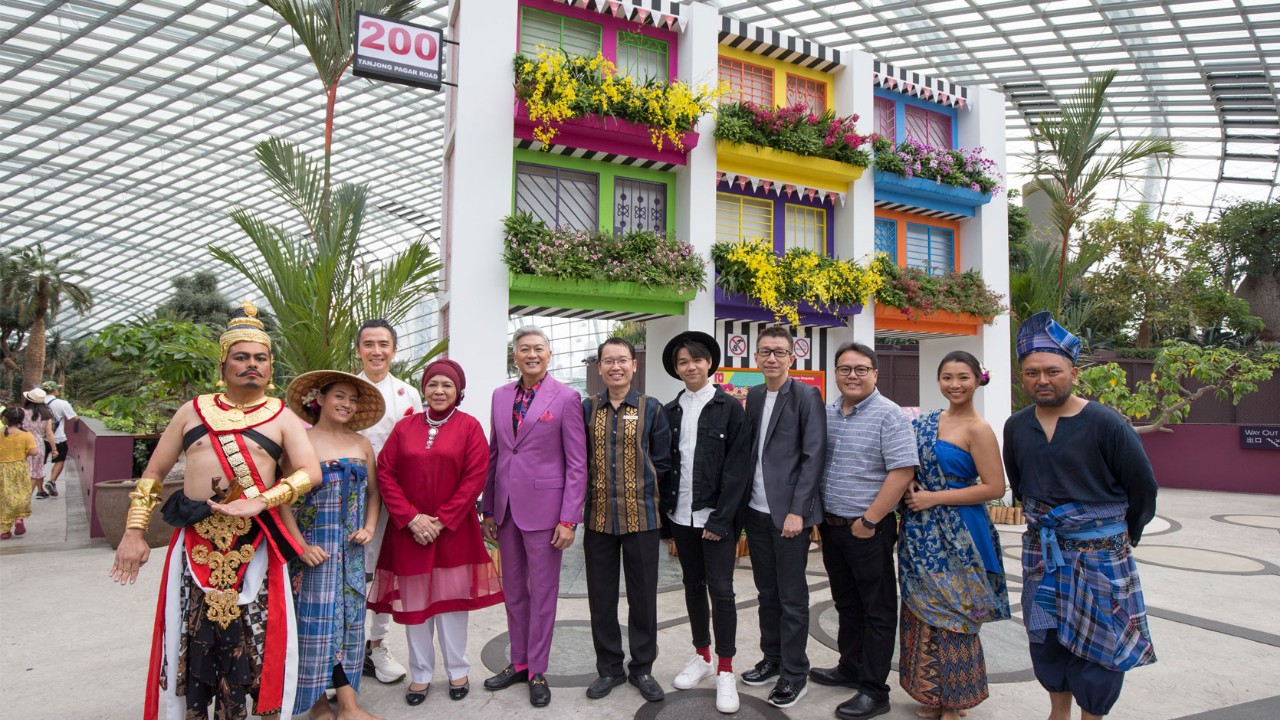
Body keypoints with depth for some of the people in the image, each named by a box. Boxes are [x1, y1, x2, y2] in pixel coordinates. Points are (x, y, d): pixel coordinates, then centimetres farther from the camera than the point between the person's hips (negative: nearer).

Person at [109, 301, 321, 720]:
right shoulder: (193, 411, 10)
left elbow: (310, 471, -9)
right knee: (192, 637, 10)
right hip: (196, 543, 2)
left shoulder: (281, 417, 3)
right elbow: (153, 472, 14)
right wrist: (134, 532, 7)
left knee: (250, 636, 3)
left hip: (253, 546, -2)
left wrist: (260, 501, -21)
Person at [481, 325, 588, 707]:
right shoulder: (501, 396, 8)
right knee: (513, 590, 15)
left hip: (543, 509, -5)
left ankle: (537, 671, 21)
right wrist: (488, 509, 10)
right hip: (506, 509, 5)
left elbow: (577, 464, -8)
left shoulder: (566, 398, -7)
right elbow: (494, 454, 12)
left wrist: (569, 519, -12)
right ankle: (518, 662, 31)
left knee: (542, 593, 6)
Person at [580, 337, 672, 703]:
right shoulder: (587, 408, 4)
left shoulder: (651, 409, 0)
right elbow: (578, 458, 10)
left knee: (643, 596, 8)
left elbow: (662, 462, 2)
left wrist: (643, 491, -1)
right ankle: (609, 667, 27)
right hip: (598, 515, 2)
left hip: (641, 516, -1)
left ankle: (642, 668, 26)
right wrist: (592, 489, 1)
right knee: (601, 596, 10)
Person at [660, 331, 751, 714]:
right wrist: (666, 508, 0)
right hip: (681, 515, 4)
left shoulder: (730, 408, -5)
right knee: (693, 585, 14)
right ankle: (702, 656, 30)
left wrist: (720, 518, -14)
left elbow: (738, 467, -9)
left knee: (720, 589, -1)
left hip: (716, 516, -4)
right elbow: (663, 462, 9)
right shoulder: (669, 411, 6)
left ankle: (725, 671, 13)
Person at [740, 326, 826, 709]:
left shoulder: (806, 395, -7)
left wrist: (797, 511, -16)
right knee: (767, 591, 16)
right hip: (756, 509, 6)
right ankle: (772, 659, 31)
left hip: (789, 512, -6)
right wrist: (743, 499, 5)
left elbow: (813, 456, -11)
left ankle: (794, 673, 18)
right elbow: (751, 448, 12)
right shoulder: (754, 396, 11)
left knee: (792, 597, 4)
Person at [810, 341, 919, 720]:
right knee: (846, 603, 20)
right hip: (831, 525, 6)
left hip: (869, 528, -6)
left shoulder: (888, 415, -12)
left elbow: (902, 471, -18)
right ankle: (850, 668, 36)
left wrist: (869, 520, -18)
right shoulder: (825, 413, 7)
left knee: (877, 610, 6)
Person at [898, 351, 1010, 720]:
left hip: (957, 537, -6)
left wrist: (933, 498, -16)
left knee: (952, 614, 4)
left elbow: (994, 488, -15)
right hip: (922, 534, 6)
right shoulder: (929, 422, 9)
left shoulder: (977, 430, -11)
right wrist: (911, 489, -1)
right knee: (923, 611, 12)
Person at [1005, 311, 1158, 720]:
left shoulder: (1105, 423, -14)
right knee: (1046, 639, 15)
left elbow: (1142, 486, -4)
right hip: (1040, 552, 5)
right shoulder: (1016, 427, 0)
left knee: (1098, 645, 5)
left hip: (1099, 554, -4)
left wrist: (1125, 536, 7)